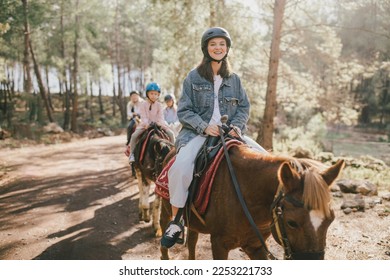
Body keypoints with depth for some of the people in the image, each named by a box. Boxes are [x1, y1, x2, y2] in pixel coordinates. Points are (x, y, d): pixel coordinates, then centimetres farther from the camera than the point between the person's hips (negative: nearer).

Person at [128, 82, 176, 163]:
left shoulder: (159, 105, 5)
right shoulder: (143, 104, -1)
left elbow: (160, 117, -3)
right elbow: (143, 116, -9)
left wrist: (161, 124, -24)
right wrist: (146, 123, -28)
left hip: (157, 124, 2)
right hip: (145, 125, -2)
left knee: (171, 134, -15)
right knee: (134, 135, -27)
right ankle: (132, 154, -14)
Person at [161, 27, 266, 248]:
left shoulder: (234, 79, 13)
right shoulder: (194, 77, 4)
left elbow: (244, 107, 14)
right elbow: (184, 110, 1)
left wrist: (236, 126, -7)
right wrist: (205, 127, -14)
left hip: (229, 132, 4)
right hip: (198, 132, -3)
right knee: (181, 166, -33)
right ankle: (176, 221, -17)